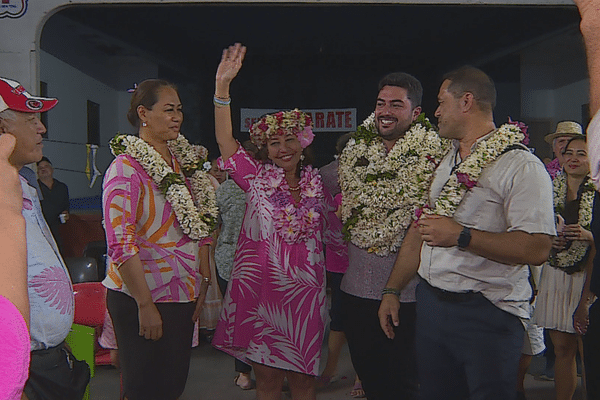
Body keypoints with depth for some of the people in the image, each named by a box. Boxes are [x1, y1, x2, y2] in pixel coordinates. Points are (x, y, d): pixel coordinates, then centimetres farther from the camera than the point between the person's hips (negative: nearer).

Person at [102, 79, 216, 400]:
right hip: (139, 300, -7)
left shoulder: (184, 162, 10)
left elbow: (200, 229, 15)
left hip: (184, 296, 7)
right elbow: (120, 244, -18)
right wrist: (145, 305, -19)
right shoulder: (126, 168, -13)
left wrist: (205, 283, 10)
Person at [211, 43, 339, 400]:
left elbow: (330, 229, 20)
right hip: (259, 287, -1)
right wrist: (223, 85, -21)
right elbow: (225, 139, -12)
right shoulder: (257, 179, 0)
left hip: (304, 291, 1)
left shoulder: (317, 184, 6)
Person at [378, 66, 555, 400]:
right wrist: (392, 290, 16)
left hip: (487, 315, -7)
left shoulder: (521, 165, -12)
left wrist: (461, 235, -24)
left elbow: (537, 249, -23)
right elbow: (420, 231, 19)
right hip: (430, 304, 7)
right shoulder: (444, 164, 15)